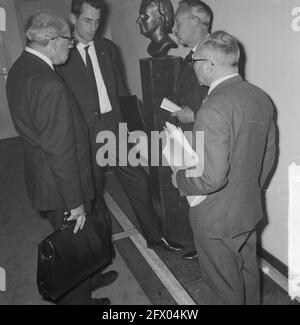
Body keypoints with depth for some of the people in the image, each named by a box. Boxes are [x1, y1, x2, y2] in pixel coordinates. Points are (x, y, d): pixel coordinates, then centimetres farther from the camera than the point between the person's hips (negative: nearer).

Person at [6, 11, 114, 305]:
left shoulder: (18, 70, 3)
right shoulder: (50, 85, -29)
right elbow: (60, 151, -27)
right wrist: (75, 201, -18)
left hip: (39, 174, 9)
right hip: (58, 185, -9)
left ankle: (84, 279, 51)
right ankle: (78, 298, 36)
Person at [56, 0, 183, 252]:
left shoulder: (107, 47, 10)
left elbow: (121, 90, 13)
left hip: (115, 127, 4)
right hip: (85, 134, -3)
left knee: (138, 182, 5)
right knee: (92, 191, 11)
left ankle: (154, 236, 22)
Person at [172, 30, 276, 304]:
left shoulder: (213, 110, -29)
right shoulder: (261, 98, -2)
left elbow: (211, 177, -30)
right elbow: (269, 155, 8)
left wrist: (179, 178, -11)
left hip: (217, 219, -8)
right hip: (251, 209, 8)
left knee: (226, 284, 17)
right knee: (248, 272, 28)